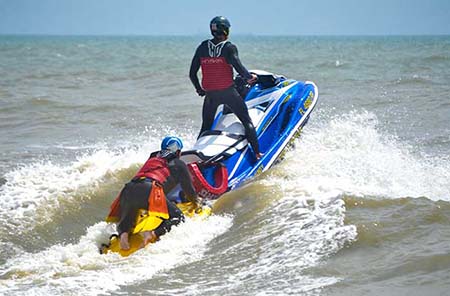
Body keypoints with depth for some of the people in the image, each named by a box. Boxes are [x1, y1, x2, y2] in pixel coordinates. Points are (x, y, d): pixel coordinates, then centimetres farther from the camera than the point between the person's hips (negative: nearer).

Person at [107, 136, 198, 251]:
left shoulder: (152, 159, 36)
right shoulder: (178, 164, 21)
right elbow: (188, 190, 23)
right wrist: (195, 201, 45)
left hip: (128, 189, 6)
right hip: (150, 191, -6)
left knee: (125, 220, 26)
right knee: (178, 217, -3)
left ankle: (123, 233, -9)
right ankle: (153, 233, -28)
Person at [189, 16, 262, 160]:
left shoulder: (202, 48, 6)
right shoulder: (229, 47, -6)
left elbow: (192, 74, 7)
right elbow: (238, 67, -18)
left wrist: (199, 89, 21)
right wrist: (250, 77, 0)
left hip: (210, 94, 4)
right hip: (228, 92, -4)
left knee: (206, 128, 17)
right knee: (247, 122, 4)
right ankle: (257, 153, -4)